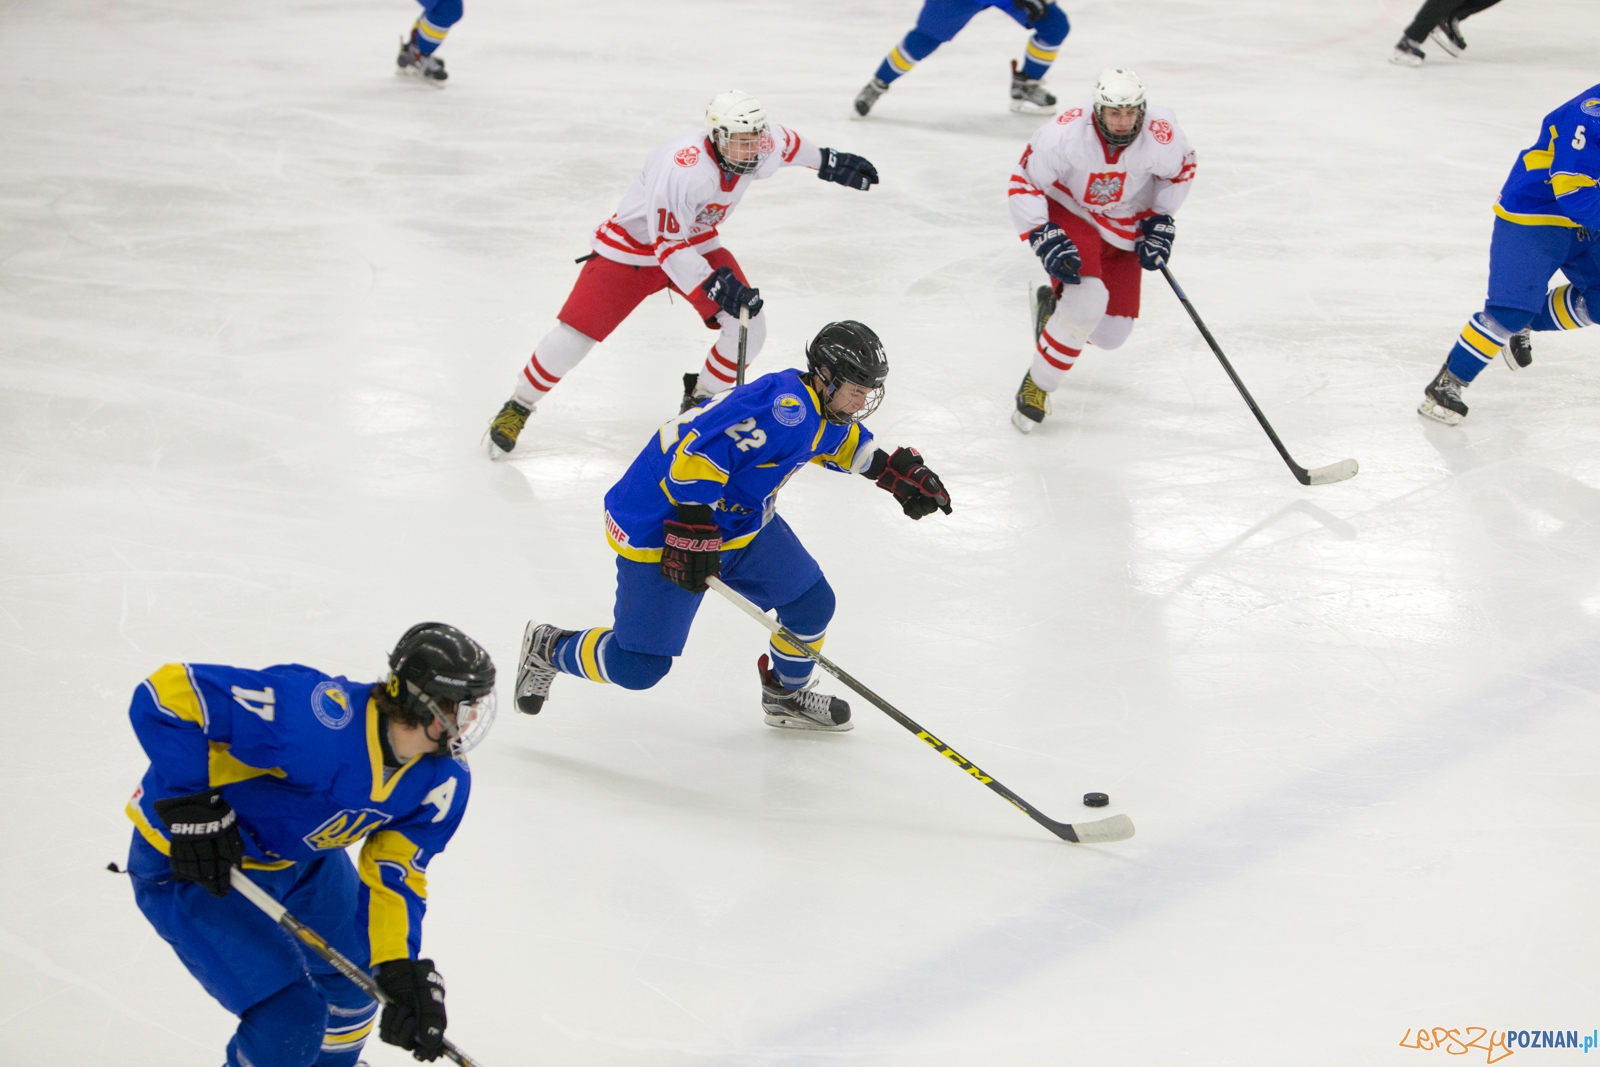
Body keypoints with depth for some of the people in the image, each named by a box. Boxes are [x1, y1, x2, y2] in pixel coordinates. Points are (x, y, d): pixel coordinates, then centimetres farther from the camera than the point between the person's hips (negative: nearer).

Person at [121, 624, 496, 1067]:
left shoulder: (443, 781, -15)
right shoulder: (317, 718, -40)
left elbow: (394, 875, -8)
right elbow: (167, 694, -39)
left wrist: (400, 968, -22)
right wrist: (190, 808, -38)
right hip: (185, 862, -8)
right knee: (292, 1019, -13)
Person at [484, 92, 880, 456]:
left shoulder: (761, 147, -18)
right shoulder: (683, 168, -38)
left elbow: (788, 144, 9)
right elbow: (667, 246, -32)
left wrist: (827, 161, 21)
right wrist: (716, 286, -36)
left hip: (696, 241, 6)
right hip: (634, 244, -6)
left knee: (748, 325, -10)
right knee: (575, 334, -11)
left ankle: (699, 402, 14)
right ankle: (517, 408, 13)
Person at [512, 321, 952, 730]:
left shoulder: (820, 408, 2)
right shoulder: (785, 404, -29)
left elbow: (843, 440, 27)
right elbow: (697, 451, -36)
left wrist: (897, 470, 15)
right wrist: (694, 533, -36)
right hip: (661, 531, -10)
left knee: (812, 603, 11)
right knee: (637, 665, -8)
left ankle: (787, 694, 36)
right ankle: (549, 649, 18)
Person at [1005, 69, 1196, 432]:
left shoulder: (1160, 136, -25)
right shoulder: (1065, 133, -32)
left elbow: (1181, 169, -2)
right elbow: (1024, 183, -21)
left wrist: (1160, 220, -5)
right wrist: (1045, 239, -29)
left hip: (1123, 228, 4)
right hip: (1067, 213, -4)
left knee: (1111, 333, 3)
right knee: (1087, 300, -27)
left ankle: (1054, 305, 36)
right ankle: (1036, 385, -7)